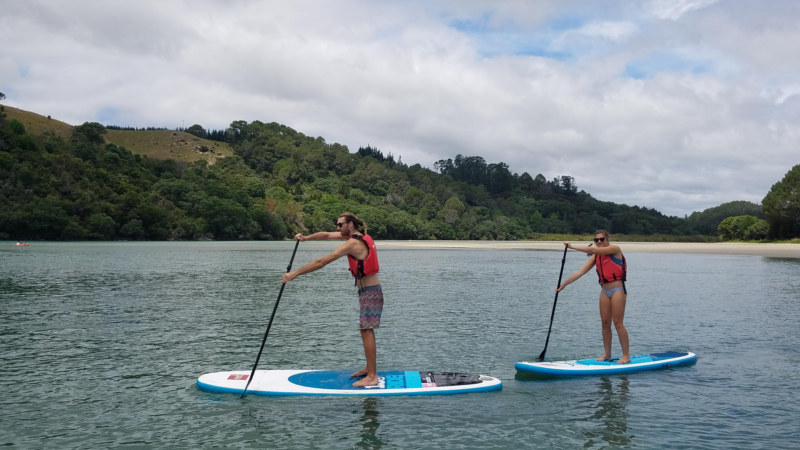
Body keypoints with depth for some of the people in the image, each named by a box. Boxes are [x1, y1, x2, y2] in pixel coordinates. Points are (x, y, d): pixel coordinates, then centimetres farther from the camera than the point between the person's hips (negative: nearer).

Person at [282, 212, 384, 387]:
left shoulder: (352, 244, -19)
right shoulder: (358, 235, 9)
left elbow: (321, 262, -21)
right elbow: (327, 235, 13)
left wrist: (295, 273, -18)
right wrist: (306, 238, -3)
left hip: (369, 292, -10)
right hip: (371, 290, 10)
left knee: (366, 331, -9)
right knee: (367, 330, 16)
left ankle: (372, 377, -8)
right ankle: (369, 368, 25)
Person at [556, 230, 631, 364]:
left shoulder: (615, 249, -8)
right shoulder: (595, 257, 11)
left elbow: (593, 250, -19)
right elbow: (581, 271, 8)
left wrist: (572, 246, -14)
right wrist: (564, 284, 2)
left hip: (618, 289, -7)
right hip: (605, 291, 7)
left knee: (618, 323, -7)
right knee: (605, 323, 6)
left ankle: (626, 355, -1)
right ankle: (607, 354, 12)